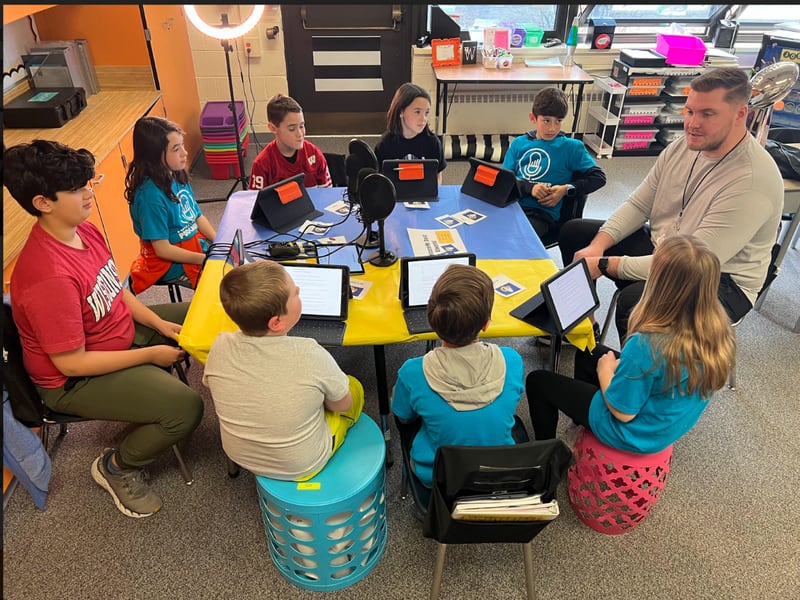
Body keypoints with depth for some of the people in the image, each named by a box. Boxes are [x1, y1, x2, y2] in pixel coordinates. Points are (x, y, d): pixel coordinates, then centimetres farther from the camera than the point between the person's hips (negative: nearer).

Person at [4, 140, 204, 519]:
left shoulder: (83, 230, -7)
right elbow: (72, 363, -27)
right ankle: (116, 467, 6)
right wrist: (152, 354, -20)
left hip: (124, 329, 9)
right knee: (185, 408, -24)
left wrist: (159, 323, -4)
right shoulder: (48, 277, -34)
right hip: (75, 382, -9)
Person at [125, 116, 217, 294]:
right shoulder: (150, 194, -23)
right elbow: (162, 249, -21)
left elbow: (198, 216, 9)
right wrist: (208, 260, -20)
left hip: (197, 248, 8)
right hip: (173, 265, -8)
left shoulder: (177, 176, 0)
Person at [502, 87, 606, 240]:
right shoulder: (519, 143, 15)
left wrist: (566, 189, -7)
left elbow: (599, 177, 6)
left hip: (542, 214, -3)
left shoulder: (571, 147, 8)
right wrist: (530, 187, -11)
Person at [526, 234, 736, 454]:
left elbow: (622, 412, -26)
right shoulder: (718, 325, -19)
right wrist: (621, 364, 1)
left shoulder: (647, 346, -40)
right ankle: (582, 424, 49)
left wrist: (605, 372, -9)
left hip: (636, 432, -7)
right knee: (587, 353, 25)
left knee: (538, 381, 8)